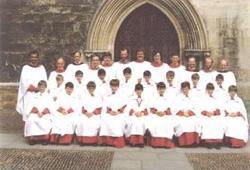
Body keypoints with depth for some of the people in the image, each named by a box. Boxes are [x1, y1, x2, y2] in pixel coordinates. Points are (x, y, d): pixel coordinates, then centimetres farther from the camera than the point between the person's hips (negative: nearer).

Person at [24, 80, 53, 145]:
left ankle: (45, 138, -24)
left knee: (45, 121, -34)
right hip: (35, 113, 2)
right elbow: (32, 106, 9)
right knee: (31, 120, -30)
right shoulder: (35, 96, 22)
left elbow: (49, 107, 4)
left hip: (45, 114, -2)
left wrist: (43, 113, -13)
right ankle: (32, 138, -23)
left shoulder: (49, 96, 16)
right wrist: (37, 112, -10)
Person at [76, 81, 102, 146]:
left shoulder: (98, 97, 12)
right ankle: (82, 140, -13)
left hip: (95, 115, -1)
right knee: (81, 123, -22)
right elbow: (82, 107, 9)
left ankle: (94, 141, -16)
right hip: (85, 115, 1)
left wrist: (92, 113, -10)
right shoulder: (84, 97, 17)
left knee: (95, 124, -26)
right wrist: (86, 113, -9)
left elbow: (99, 109, 4)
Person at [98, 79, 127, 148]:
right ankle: (106, 140, -20)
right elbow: (105, 106, 8)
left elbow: (124, 106, 4)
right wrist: (109, 111, -10)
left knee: (118, 124, -30)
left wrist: (118, 112, -11)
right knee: (104, 121, -27)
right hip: (108, 114, 2)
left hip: (119, 114, -2)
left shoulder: (121, 96, 13)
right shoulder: (107, 97, 19)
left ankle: (118, 142, -20)